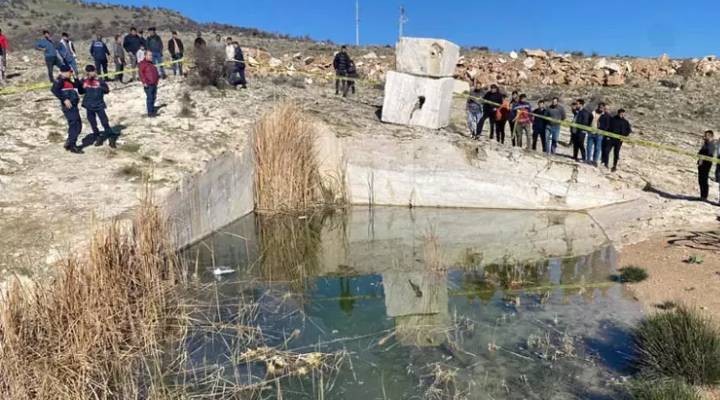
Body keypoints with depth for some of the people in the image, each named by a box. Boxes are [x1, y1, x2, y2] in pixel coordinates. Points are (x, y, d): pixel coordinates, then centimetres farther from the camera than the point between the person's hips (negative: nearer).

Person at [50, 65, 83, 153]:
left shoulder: (68, 81, 19)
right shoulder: (60, 80, -8)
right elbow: (54, 90, -23)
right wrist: (64, 99, -26)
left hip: (73, 106, 10)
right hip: (68, 107, -10)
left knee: (78, 125, 14)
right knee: (74, 125, -10)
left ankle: (70, 144, 24)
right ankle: (72, 146, -3)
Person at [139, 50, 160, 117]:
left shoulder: (151, 63, 18)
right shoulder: (143, 63, -10)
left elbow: (155, 72, 29)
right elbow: (141, 73, -16)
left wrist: (158, 77, 19)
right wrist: (144, 82, -21)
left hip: (154, 84, 9)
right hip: (148, 84, -9)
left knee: (153, 97, 13)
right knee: (150, 98, -8)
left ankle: (153, 110, 24)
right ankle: (150, 113, -4)